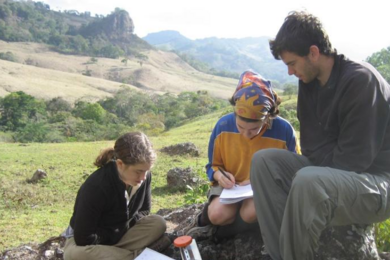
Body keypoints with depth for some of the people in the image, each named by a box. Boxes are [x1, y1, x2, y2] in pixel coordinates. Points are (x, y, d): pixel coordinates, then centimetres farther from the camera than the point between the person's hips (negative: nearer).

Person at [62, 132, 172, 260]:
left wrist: (124, 226, -16)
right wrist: (123, 230, -16)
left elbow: (144, 211, 2)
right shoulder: (95, 187, -32)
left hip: (121, 233, 4)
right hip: (90, 241, -4)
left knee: (158, 223, -18)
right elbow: (84, 239, -26)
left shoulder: (144, 176, -16)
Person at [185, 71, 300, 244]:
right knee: (218, 214, -31)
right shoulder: (223, 126, -13)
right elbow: (213, 165, 3)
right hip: (232, 185, 1)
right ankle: (206, 218, 5)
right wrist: (219, 175, -22)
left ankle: (217, 231, -7)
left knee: (251, 212, -36)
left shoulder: (284, 131, -18)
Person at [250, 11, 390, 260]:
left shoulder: (360, 80, -20)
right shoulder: (310, 81, 3)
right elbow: (313, 145, 6)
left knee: (308, 182, -36)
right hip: (331, 171, 8)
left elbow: (354, 160, -21)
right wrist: (312, 168, -12)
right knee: (264, 160, -6)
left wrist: (313, 172, -10)